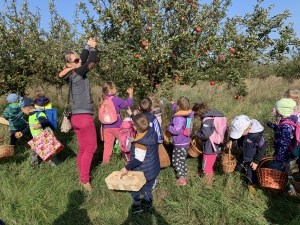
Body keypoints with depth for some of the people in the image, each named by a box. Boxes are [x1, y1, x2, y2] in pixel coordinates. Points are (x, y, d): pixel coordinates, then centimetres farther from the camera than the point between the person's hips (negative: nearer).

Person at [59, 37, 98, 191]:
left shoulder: (71, 75, 12)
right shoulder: (78, 73, -12)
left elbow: (84, 59, 22)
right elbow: (92, 61, -5)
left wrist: (88, 45, 24)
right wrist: (93, 47, 12)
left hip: (77, 117, 9)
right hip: (84, 117, -9)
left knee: (83, 149, 13)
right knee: (90, 148, 0)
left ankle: (82, 177, 22)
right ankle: (85, 179, 5)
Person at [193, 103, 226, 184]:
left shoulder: (206, 120, -23)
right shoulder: (214, 116, 5)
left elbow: (205, 135, -28)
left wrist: (197, 134, -8)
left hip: (210, 149, -9)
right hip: (216, 147, 9)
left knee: (206, 168, 7)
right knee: (210, 166, 26)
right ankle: (210, 180, 42)